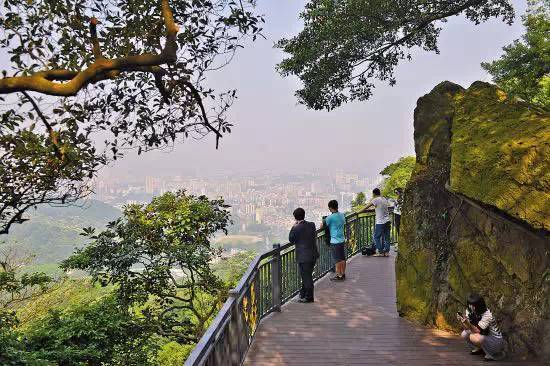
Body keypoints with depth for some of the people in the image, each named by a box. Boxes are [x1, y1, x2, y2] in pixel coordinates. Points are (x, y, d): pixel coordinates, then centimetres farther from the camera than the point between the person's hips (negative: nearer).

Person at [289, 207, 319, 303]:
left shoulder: (296, 228, -18)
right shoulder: (311, 225, 0)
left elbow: (291, 240, -4)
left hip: (303, 257, -7)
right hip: (313, 254, 7)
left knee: (306, 277, 5)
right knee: (307, 275, 21)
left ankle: (309, 297, 16)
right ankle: (303, 294, 36)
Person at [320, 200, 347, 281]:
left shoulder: (330, 217, -16)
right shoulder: (342, 215, 5)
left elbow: (322, 226, -9)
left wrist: (322, 224, 13)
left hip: (335, 241, -7)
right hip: (342, 239, 7)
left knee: (338, 259, 1)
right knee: (343, 258, 13)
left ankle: (339, 276, 8)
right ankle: (343, 274, 22)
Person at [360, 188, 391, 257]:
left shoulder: (375, 200, -10)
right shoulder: (384, 199, 12)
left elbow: (366, 207, -6)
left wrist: (359, 212, 4)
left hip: (380, 222, -7)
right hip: (388, 221, 7)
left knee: (377, 237, 3)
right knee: (386, 237, 10)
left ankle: (380, 252, 4)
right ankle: (386, 252, 13)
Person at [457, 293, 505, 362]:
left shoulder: (487, 314, -26)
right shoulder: (469, 311, -5)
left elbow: (478, 331, -30)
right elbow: (466, 328, -7)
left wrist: (467, 323, -45)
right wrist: (461, 321, -28)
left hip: (495, 340, -8)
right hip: (483, 336, 8)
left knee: (474, 337, -33)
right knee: (464, 334, -11)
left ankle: (493, 353, -7)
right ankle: (480, 349, 13)